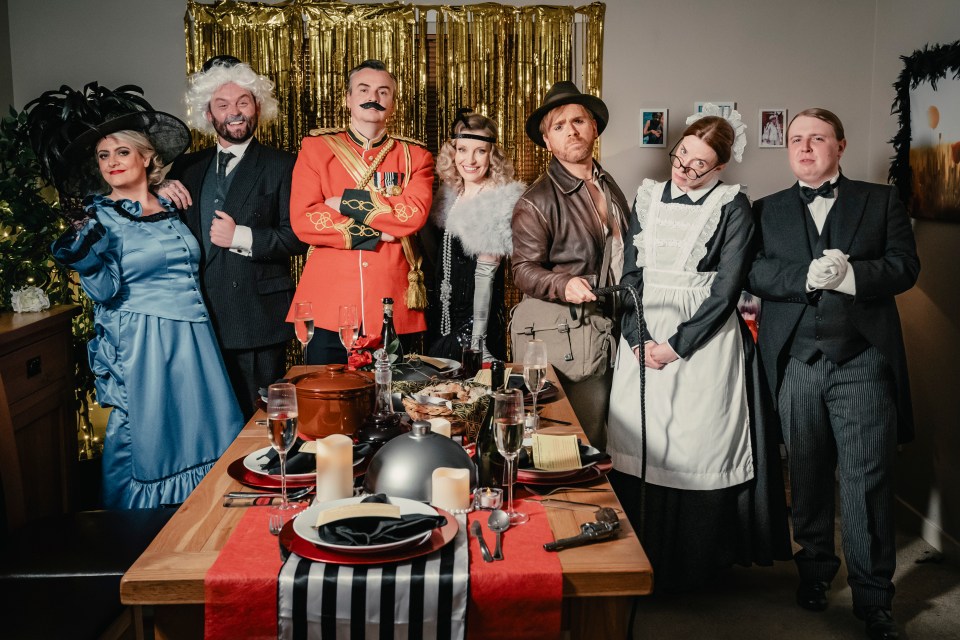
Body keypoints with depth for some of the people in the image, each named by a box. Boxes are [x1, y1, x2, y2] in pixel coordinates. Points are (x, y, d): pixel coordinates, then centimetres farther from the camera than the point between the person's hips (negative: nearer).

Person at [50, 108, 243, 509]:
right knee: (147, 440, 1)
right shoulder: (99, 216, -4)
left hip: (192, 342, 5)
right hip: (140, 346, -5)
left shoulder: (171, 208, 10)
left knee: (201, 435, 8)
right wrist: (86, 258, -30)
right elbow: (105, 291, -14)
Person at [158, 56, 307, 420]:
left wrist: (241, 237, -17)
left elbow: (296, 237, -8)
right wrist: (160, 195, -3)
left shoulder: (281, 166, 0)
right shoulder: (187, 168, 15)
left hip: (257, 321, -4)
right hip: (200, 320, 4)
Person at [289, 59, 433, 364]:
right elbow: (302, 219, -6)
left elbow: (414, 214, -10)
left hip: (392, 309, 1)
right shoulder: (316, 148, 7)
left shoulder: (415, 156, 9)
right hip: (328, 306, 0)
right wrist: (376, 234, -9)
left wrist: (345, 202, -8)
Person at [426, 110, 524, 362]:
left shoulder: (497, 203, -14)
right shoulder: (451, 195, 8)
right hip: (445, 320, 8)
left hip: (475, 323, -7)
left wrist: (478, 341, -18)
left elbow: (485, 275, -18)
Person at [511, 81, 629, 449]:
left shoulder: (610, 186, 14)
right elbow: (524, 270, -11)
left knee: (595, 437, 13)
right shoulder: (536, 201, -9)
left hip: (606, 326, 7)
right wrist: (564, 285, -29)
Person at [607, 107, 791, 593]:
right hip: (643, 343, 4)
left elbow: (726, 289, -8)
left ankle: (692, 569, 16)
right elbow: (630, 274, 7)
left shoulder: (732, 207, -3)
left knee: (697, 450, 0)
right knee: (640, 447, 7)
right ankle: (639, 564, 22)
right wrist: (639, 341, -5)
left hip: (703, 345, -4)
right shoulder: (648, 199, 10)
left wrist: (676, 345, -12)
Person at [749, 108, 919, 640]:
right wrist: (807, 277, -18)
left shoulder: (881, 201, 10)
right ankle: (815, 571, 29)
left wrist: (850, 274, -17)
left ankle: (873, 597, 12)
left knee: (868, 481, 0)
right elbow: (753, 273, -2)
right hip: (796, 363, 2)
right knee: (807, 477, 11)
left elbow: (905, 266, -1)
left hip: (863, 362, -1)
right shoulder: (767, 210, 12)